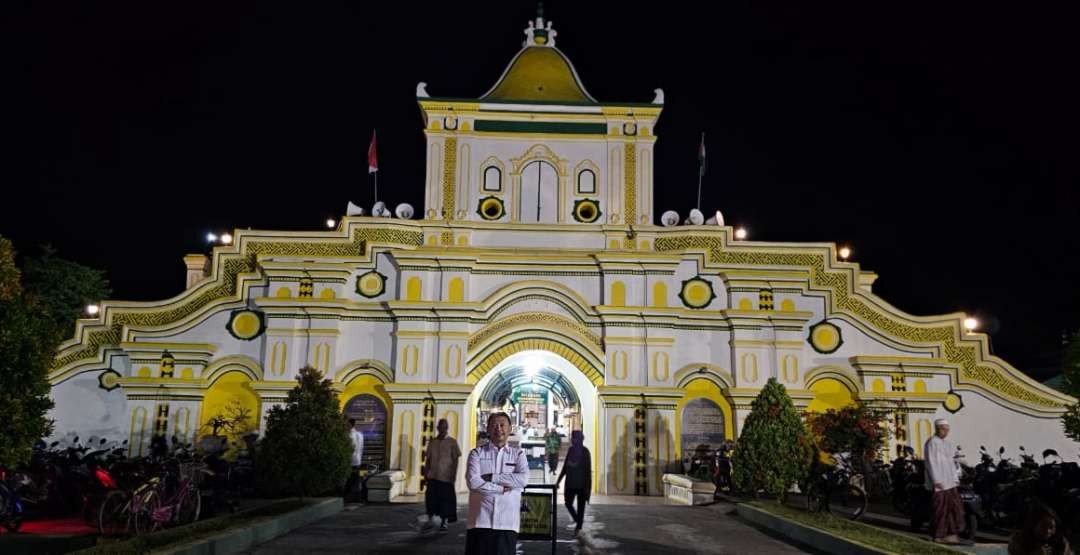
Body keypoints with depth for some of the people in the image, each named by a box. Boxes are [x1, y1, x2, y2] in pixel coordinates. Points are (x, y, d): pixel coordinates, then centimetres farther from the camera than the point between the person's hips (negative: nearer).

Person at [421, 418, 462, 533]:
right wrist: (426, 472, 9)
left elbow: (455, 460, -1)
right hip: (433, 476, 3)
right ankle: (430, 520, 17)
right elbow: (428, 459, 14)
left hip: (446, 476, -3)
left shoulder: (452, 442, 0)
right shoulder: (432, 442, 9)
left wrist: (453, 475, -7)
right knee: (430, 497, 2)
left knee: (446, 499, 2)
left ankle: (444, 522, 13)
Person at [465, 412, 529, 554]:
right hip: (481, 520, -1)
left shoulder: (518, 454, 9)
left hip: (507, 521, 1)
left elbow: (523, 479, -9)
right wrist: (502, 488, -9)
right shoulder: (477, 453, 6)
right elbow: (473, 482, -10)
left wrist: (491, 477, -11)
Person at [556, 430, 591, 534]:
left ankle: (579, 526, 13)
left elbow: (588, 469, -11)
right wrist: (559, 480, 14)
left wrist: (587, 485, -15)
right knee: (568, 503, 7)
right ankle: (578, 521, 24)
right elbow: (565, 466, 13)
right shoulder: (571, 450, 5)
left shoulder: (585, 451, -10)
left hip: (581, 483, -5)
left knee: (580, 505, 3)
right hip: (571, 483, 5)